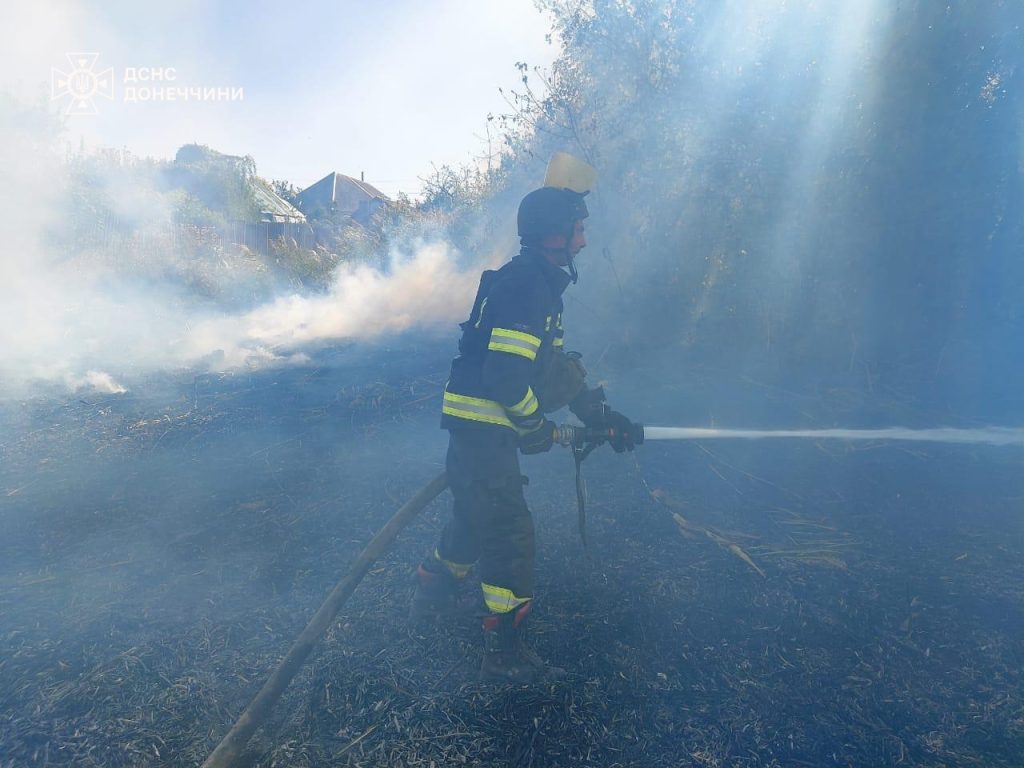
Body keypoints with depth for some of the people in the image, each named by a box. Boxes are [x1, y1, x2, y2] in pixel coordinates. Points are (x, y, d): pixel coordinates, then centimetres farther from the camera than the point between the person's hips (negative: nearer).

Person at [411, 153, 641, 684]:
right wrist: (535, 426, -11)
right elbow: (504, 372, -28)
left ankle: (433, 593, 47)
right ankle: (505, 655, 14)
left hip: (479, 426, 10)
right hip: (483, 427, -10)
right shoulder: (528, 284, -20)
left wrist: (602, 415, 17)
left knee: (478, 515, 25)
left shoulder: (537, 282, 14)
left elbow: (557, 363, 18)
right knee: (509, 531, -1)